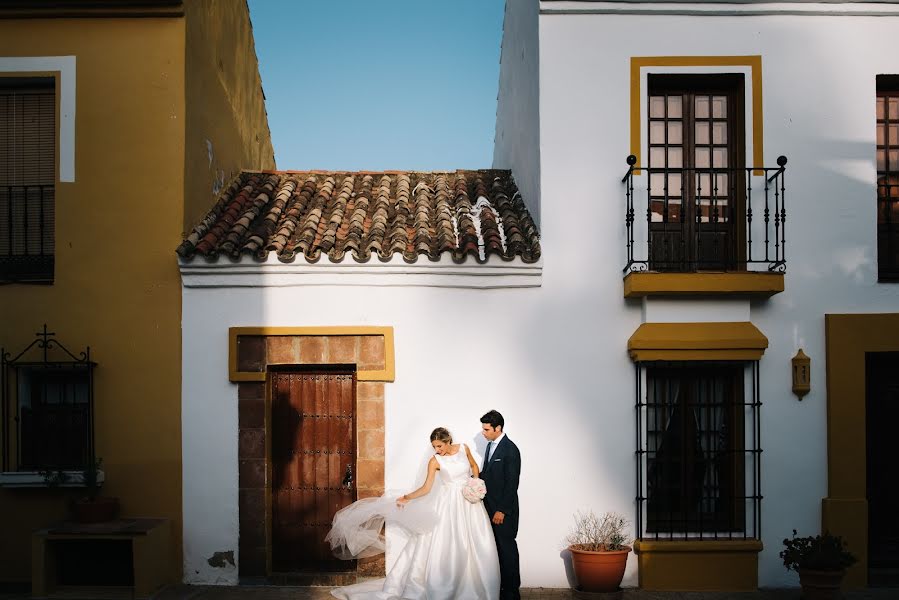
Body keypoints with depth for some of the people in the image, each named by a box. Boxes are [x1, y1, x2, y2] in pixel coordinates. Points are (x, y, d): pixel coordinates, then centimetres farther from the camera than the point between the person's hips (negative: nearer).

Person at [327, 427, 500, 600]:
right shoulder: (434, 461, -7)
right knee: (443, 546, -5)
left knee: (475, 547, 4)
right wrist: (406, 498, -14)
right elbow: (426, 488, -7)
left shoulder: (463, 448, -1)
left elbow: (474, 466, 14)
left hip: (469, 503, 2)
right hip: (449, 505, -2)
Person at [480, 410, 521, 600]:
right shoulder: (491, 445, 11)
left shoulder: (510, 449, -16)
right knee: (496, 548, 12)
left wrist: (502, 510, -17)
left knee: (507, 548, 1)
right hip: (490, 506, 8)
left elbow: (512, 483, -18)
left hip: (504, 510, -8)